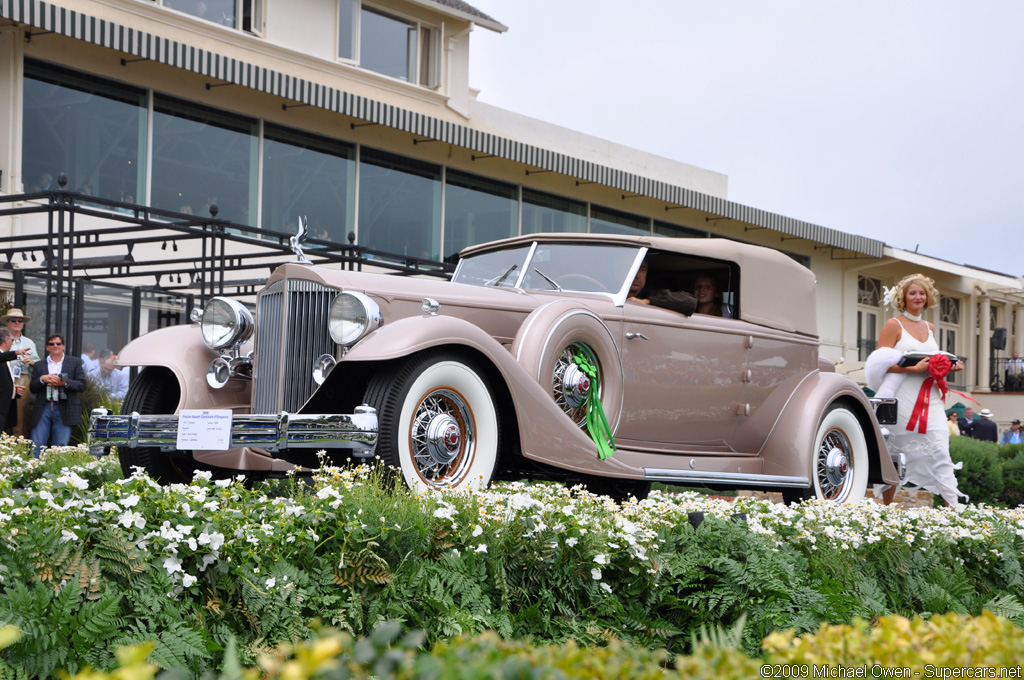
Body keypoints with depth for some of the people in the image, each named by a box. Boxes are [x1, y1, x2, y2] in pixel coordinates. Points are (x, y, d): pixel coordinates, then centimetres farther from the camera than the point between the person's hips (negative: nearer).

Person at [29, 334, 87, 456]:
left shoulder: (75, 362, 10)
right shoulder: (39, 365, 16)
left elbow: (82, 386, 2)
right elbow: (32, 388, 10)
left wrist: (65, 382, -12)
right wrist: (42, 379, -9)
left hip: (64, 410, -2)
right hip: (43, 408, 2)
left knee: (61, 445, -4)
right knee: (36, 446, -5)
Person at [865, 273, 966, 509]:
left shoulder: (929, 328, 19)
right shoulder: (894, 325, 0)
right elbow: (880, 363, -9)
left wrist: (948, 367, 9)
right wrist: (914, 368, -18)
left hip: (929, 399, 5)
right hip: (903, 398, -5)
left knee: (939, 452, -6)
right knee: (894, 454, 0)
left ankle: (955, 508, -11)